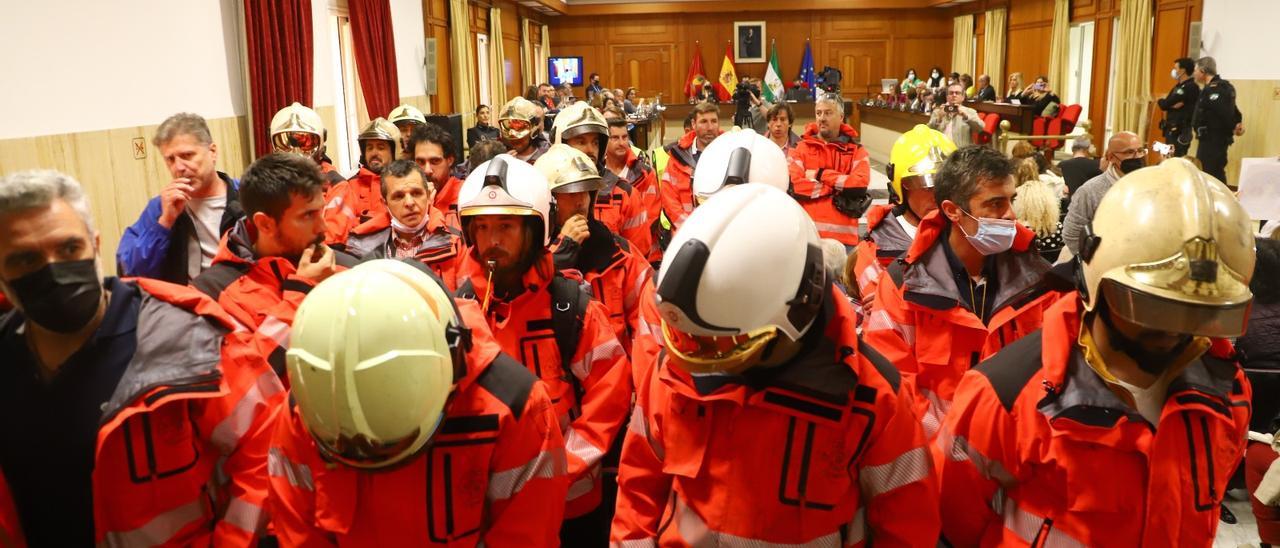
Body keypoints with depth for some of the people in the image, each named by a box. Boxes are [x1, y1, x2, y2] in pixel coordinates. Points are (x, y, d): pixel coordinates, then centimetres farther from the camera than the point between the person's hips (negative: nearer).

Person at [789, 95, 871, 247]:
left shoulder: (856, 151, 10)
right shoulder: (801, 148, 9)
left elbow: (860, 185, -8)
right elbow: (793, 185, -7)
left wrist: (821, 175, -6)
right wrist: (838, 188, -6)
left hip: (842, 235, 0)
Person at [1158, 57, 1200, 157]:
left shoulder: (1191, 87, -13)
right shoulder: (1179, 86, 17)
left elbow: (1165, 104, -16)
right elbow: (1164, 104, 5)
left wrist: (1161, 101, 5)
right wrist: (1171, 104, -16)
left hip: (1180, 131, -9)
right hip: (1171, 129, 9)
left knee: (1177, 159, -13)